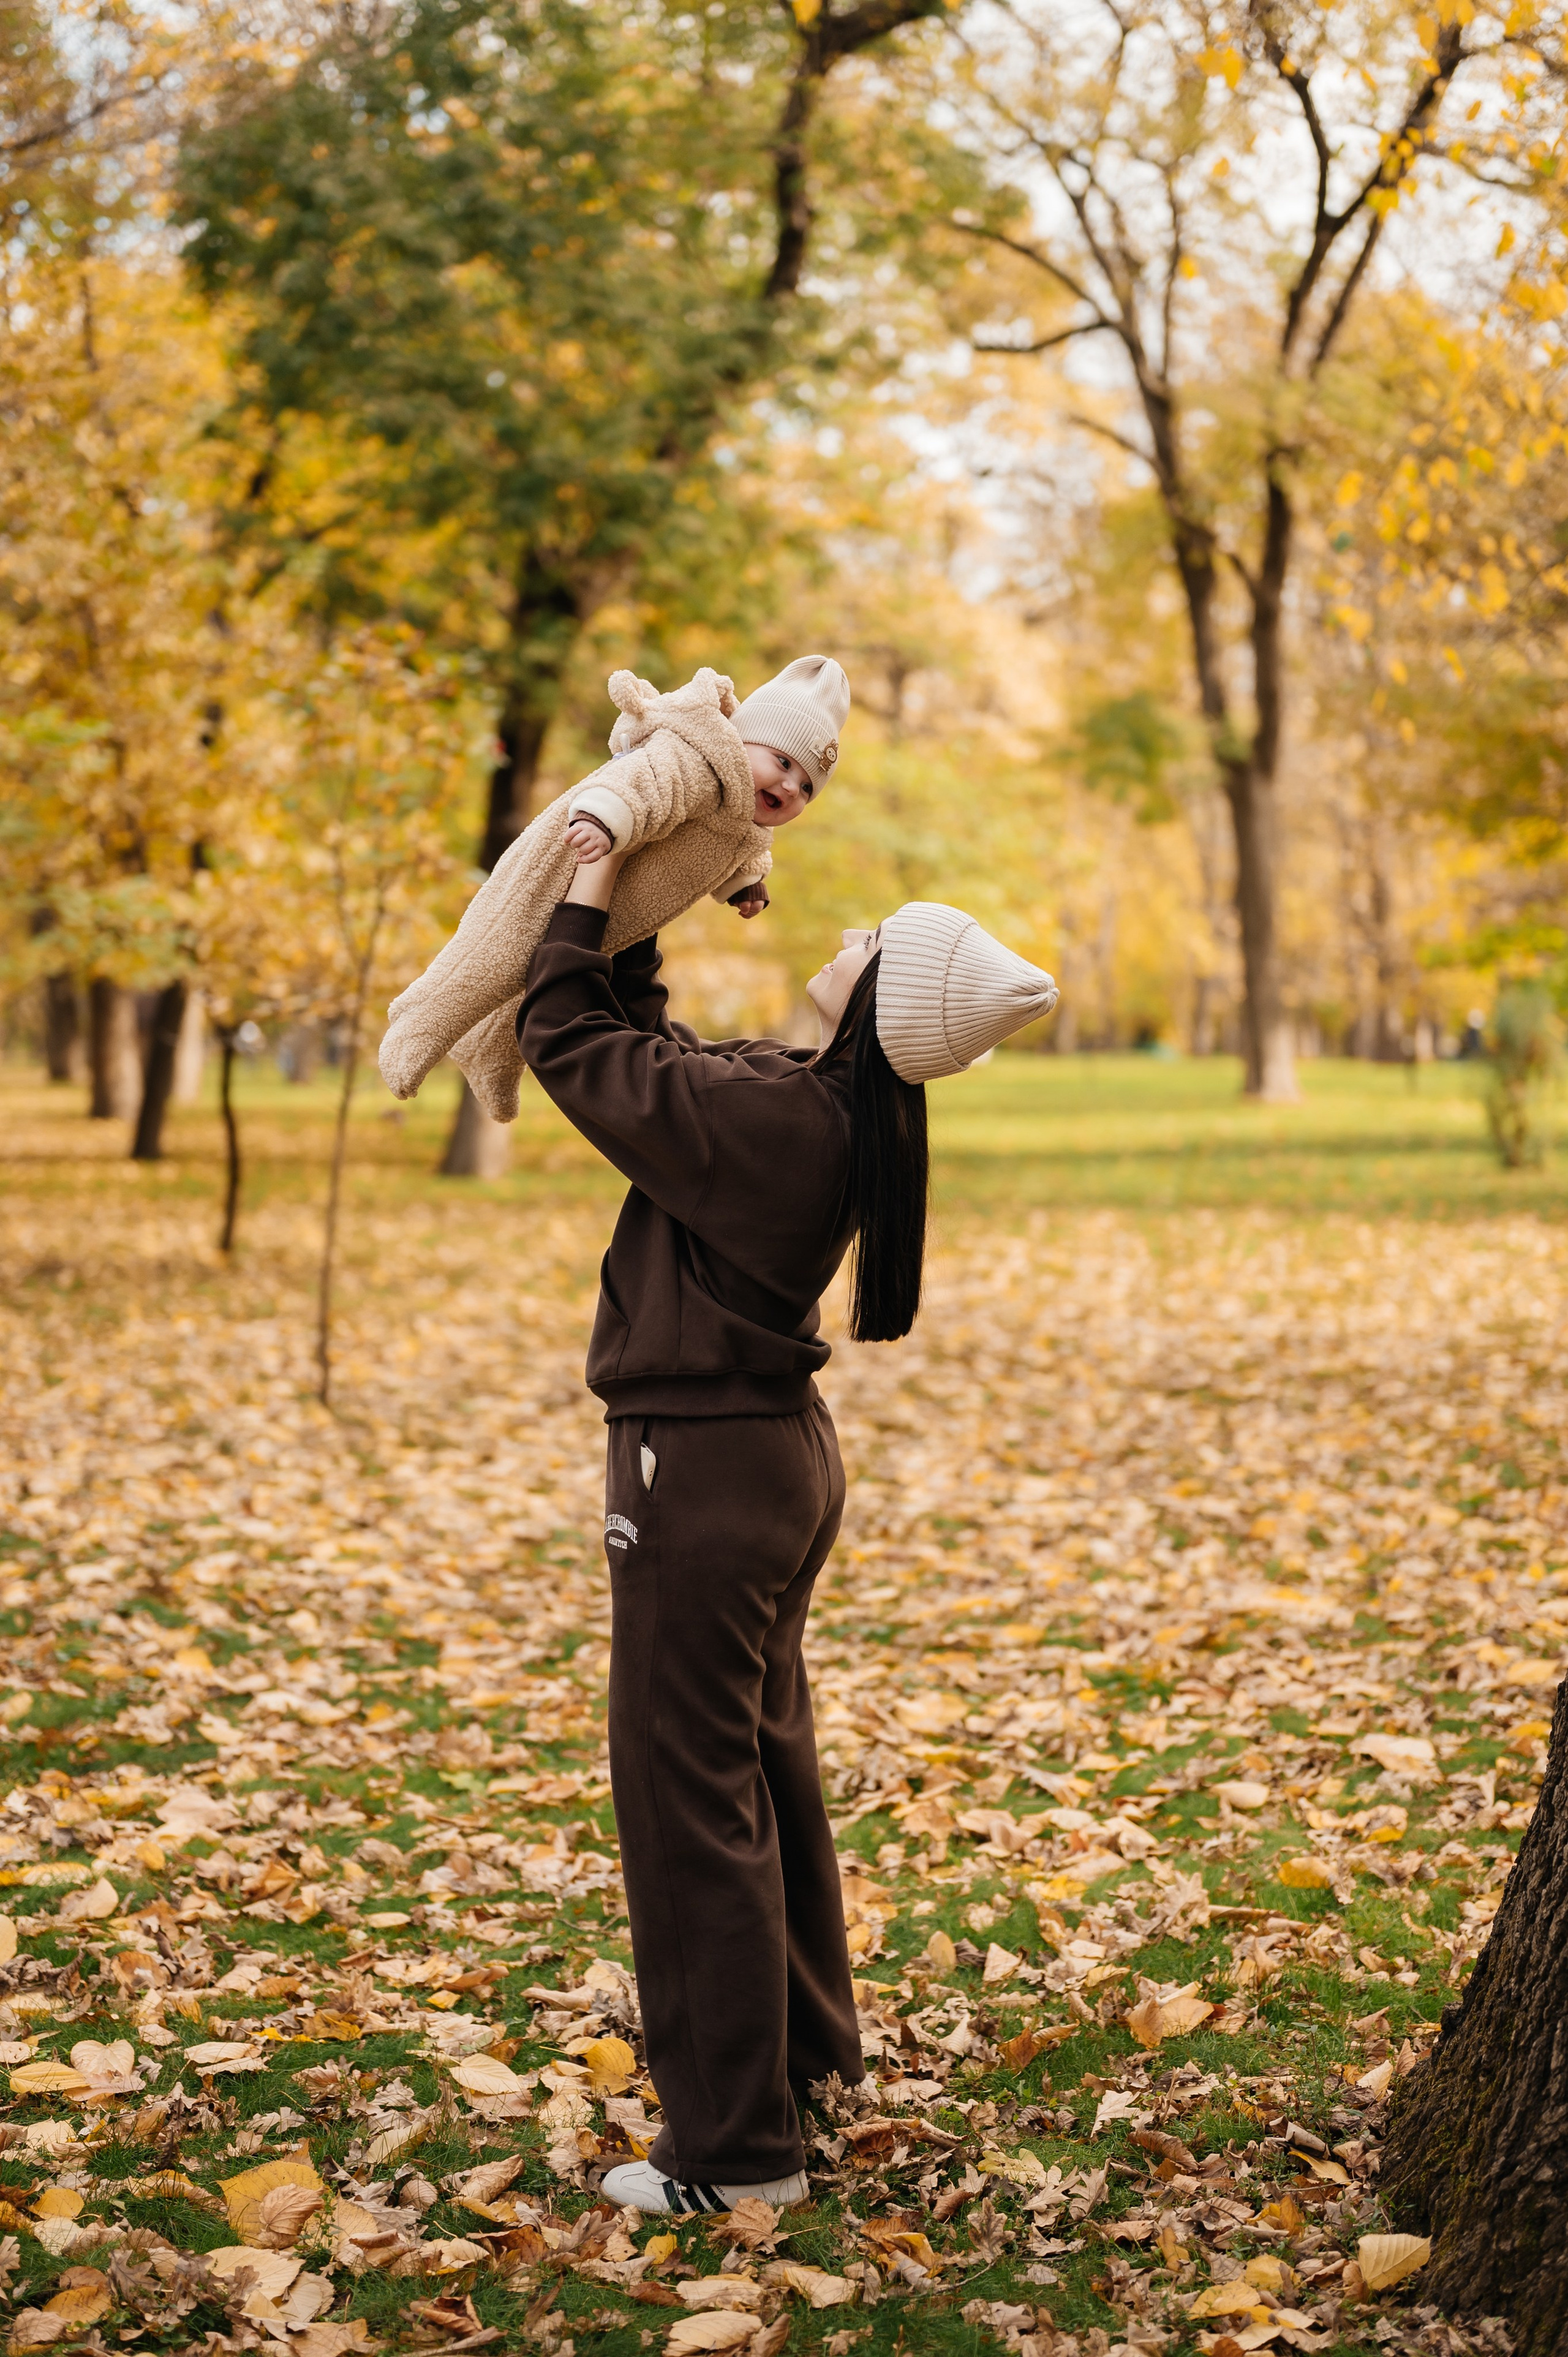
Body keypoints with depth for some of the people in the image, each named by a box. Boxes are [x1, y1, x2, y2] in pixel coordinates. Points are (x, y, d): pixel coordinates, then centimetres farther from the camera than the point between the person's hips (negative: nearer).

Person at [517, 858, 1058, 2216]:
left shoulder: (764, 1114, -25)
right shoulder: (835, 1112, 1)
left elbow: (568, 1043, -15)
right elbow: (647, 1061, 16)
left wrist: (590, 902, -4)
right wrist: (632, 938, 12)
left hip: (703, 1471, -9)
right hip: (784, 1447, 9)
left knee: (689, 1793, 0)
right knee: (766, 1761, 23)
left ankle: (738, 2146, 8)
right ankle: (805, 2044, 41)